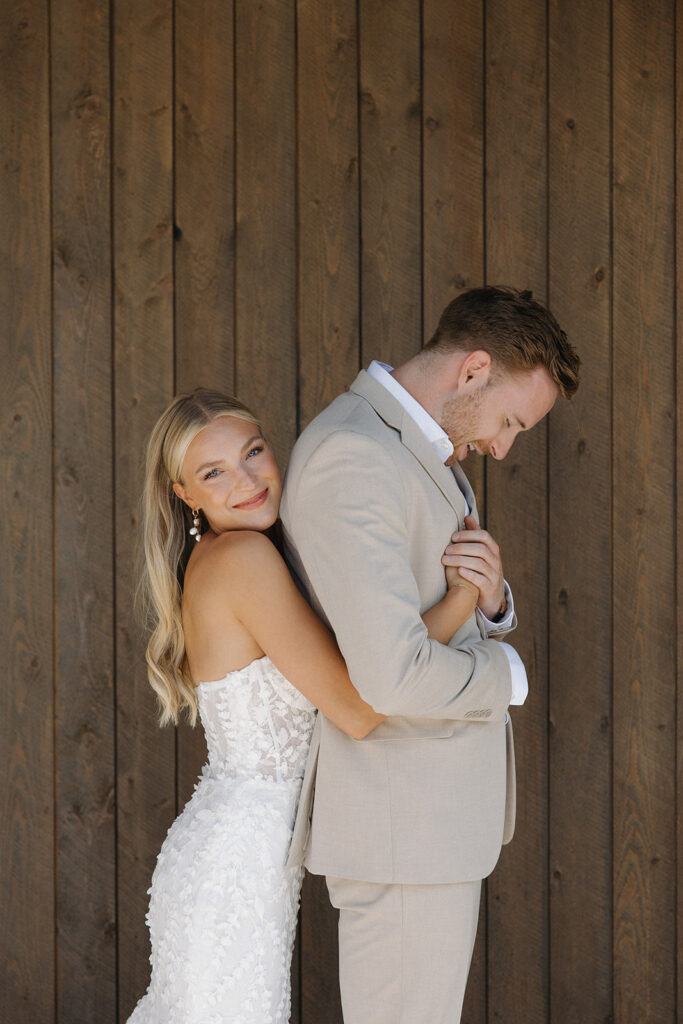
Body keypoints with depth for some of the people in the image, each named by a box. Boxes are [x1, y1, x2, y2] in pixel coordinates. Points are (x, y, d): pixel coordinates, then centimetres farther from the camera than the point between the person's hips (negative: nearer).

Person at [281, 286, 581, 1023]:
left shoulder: (417, 452, 13)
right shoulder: (352, 453, -21)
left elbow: (459, 626, 19)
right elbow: (394, 675, -30)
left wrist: (489, 598, -5)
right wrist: (506, 676, -11)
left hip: (433, 810, 11)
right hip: (400, 824, -11)